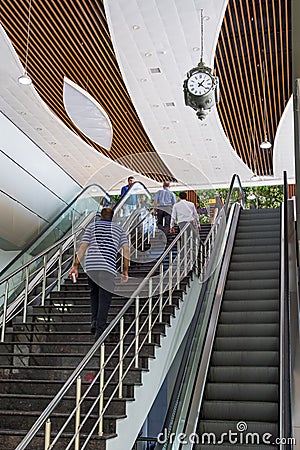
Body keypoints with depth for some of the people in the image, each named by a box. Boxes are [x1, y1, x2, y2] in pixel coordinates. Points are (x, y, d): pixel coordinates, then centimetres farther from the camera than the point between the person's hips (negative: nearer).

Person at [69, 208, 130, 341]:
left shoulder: (92, 226, 16)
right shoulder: (119, 229, 17)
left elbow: (82, 247, 6)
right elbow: (126, 250, 7)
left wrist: (75, 266, 5)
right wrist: (125, 271, 9)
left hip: (91, 266, 1)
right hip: (109, 268, -1)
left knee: (94, 294, 22)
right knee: (104, 300, 1)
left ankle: (94, 321, 10)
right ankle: (100, 330, -7)